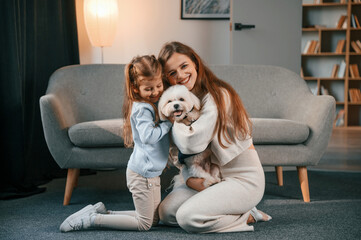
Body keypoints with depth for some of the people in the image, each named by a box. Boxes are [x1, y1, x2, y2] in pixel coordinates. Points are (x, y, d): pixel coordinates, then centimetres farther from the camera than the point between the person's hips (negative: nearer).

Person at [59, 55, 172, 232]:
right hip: (142, 173, -10)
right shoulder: (142, 109, -20)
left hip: (151, 172, 10)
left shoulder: (155, 104, 9)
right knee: (144, 224, -1)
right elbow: (148, 136, -33)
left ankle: (100, 211, 18)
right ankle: (92, 219, 2)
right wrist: (169, 122, -22)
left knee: (154, 219, 18)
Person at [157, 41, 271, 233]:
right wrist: (188, 178, -10)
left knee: (187, 217, -23)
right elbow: (182, 152, 8)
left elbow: (191, 144, -29)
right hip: (214, 176, 9)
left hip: (244, 179, -9)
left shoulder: (216, 96, -20)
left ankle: (246, 216, -1)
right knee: (166, 212, -1)